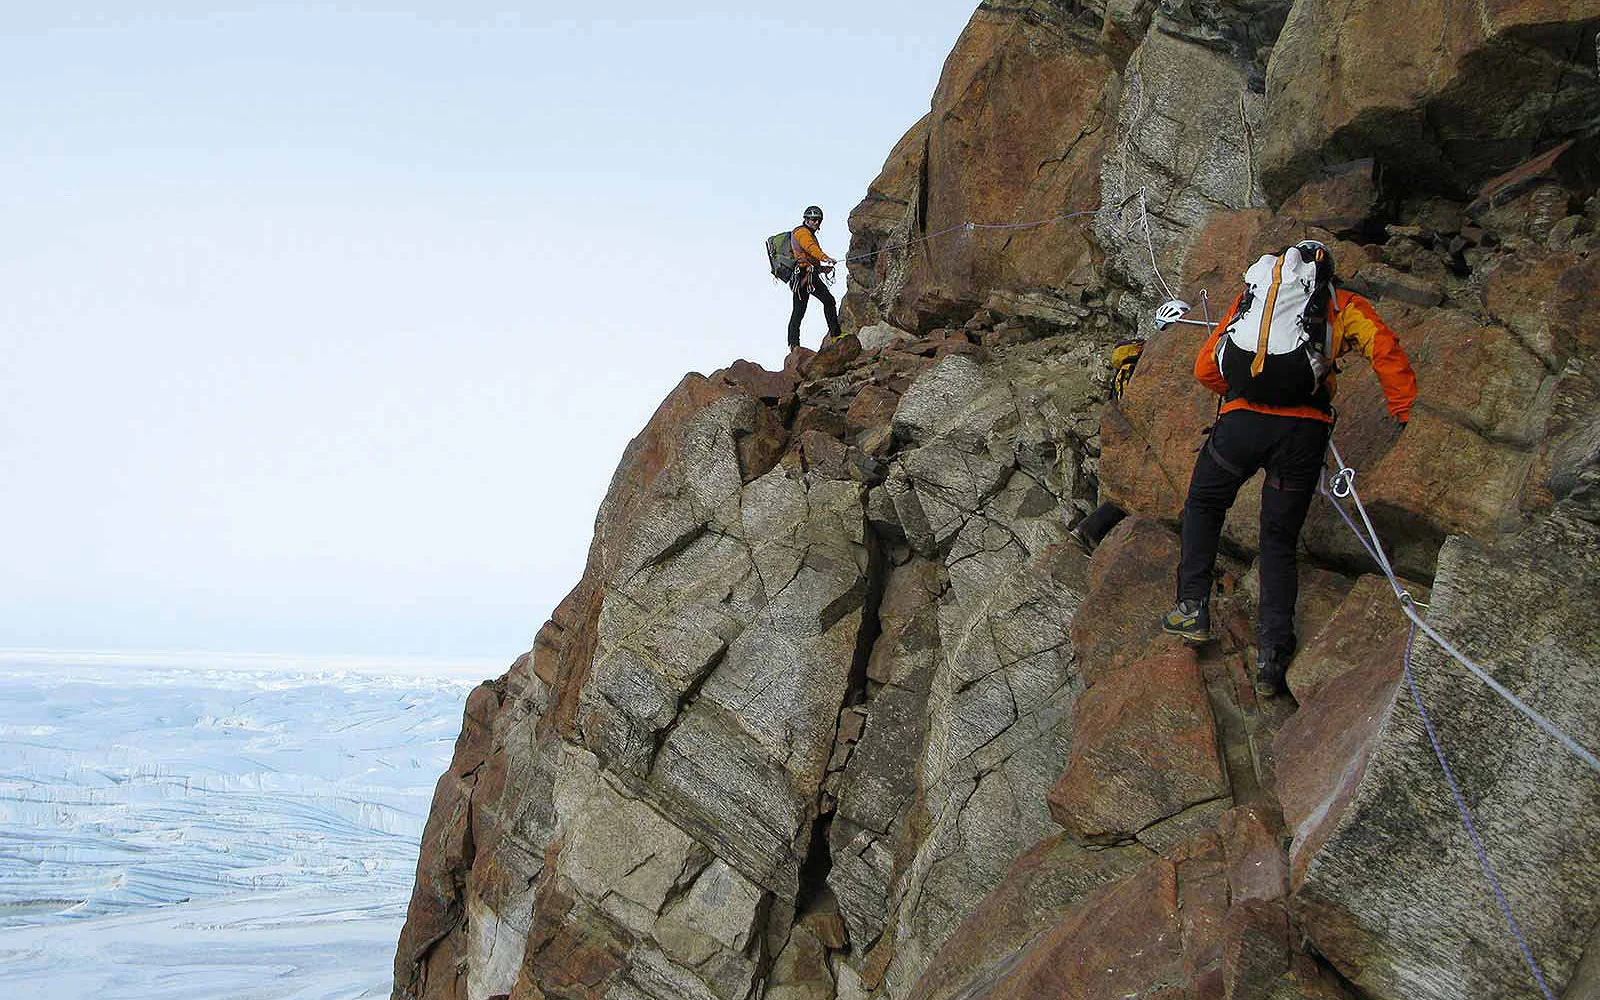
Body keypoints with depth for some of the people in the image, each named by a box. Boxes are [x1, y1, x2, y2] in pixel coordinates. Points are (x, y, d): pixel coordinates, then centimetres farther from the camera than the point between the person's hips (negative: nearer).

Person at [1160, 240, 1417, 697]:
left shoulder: (1253, 296, 25)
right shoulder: (1343, 305, 20)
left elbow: (1206, 368, 25)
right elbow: (1387, 351, 3)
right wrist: (1405, 414, 8)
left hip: (1243, 420, 0)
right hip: (1305, 430, 0)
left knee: (1203, 505, 26)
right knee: (1280, 540, 13)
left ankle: (1193, 607, 16)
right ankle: (1272, 653, 6)